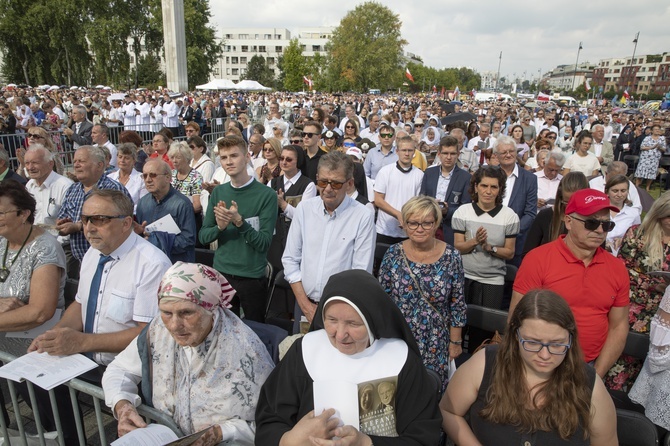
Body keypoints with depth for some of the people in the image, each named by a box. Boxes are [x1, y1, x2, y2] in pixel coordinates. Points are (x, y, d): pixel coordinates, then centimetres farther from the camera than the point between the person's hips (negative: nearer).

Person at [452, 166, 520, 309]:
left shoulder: (509, 216, -3)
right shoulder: (462, 212, -4)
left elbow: (510, 253, 0)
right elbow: (458, 248, -3)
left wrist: (490, 248, -17)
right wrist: (475, 241, -21)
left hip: (493, 281, 0)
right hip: (464, 277, 0)